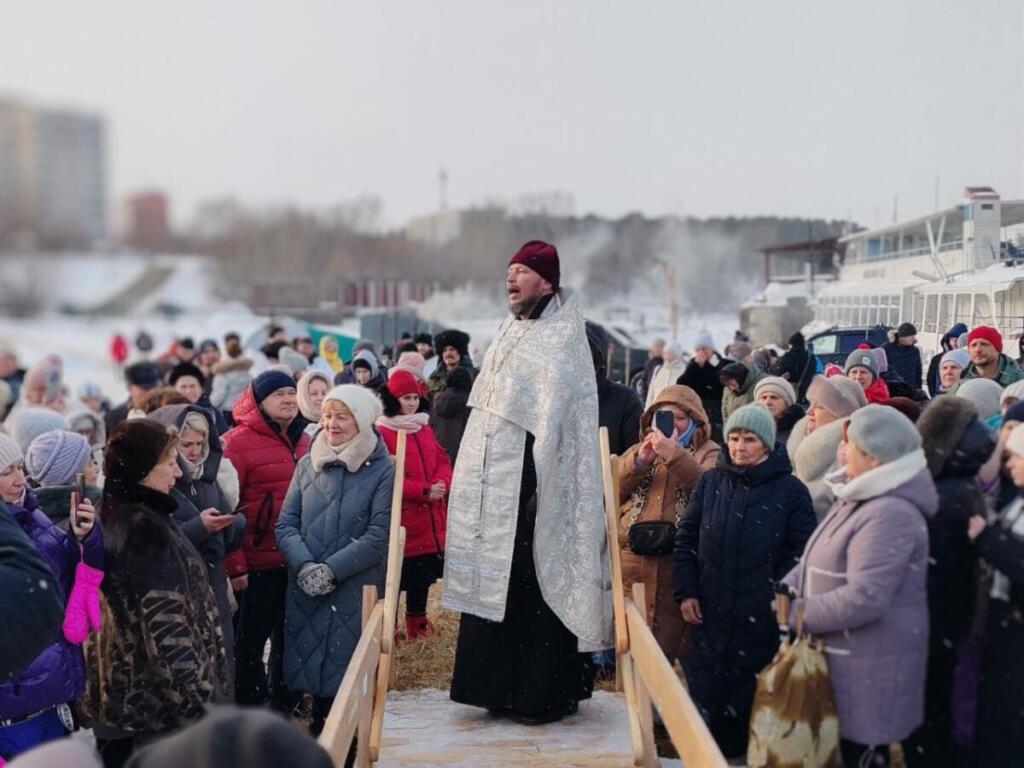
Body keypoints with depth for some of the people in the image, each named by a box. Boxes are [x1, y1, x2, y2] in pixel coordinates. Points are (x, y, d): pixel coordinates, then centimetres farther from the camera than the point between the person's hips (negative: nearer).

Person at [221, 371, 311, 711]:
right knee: (250, 642, 6)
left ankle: (282, 707, 30)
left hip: (298, 562, 6)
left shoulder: (304, 442, 10)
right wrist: (234, 565, -15)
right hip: (256, 564, -6)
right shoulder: (238, 442, -9)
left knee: (289, 638, 16)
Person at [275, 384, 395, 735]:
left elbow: (378, 536, -11)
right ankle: (320, 732, 28)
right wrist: (304, 565, -14)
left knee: (347, 675, 3)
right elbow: (285, 523, 4)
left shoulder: (382, 471, -6)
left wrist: (331, 570, -17)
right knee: (309, 666, 11)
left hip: (357, 592, -4)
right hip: (304, 591, 4)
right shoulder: (307, 465, 8)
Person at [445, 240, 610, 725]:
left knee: (539, 585, -3)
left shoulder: (561, 336, -9)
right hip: (497, 483, 8)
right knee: (498, 583, 10)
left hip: (534, 481, -8)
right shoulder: (512, 331, 16)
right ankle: (507, 688, 19)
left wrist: (536, 482, -22)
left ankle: (549, 694, 6)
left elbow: (553, 415, -17)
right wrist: (473, 481, 16)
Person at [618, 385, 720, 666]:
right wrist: (639, 461, -8)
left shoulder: (708, 453, 8)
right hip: (632, 561, 3)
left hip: (679, 563, -3)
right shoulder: (638, 450, 20)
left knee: (668, 647, -3)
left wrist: (673, 455, -22)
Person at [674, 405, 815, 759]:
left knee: (752, 696, 5)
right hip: (710, 612, 3)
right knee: (706, 690, 8)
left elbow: (802, 551, -4)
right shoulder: (710, 482, 5)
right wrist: (686, 591, 2)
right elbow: (686, 539, 10)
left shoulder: (790, 490, -4)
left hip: (761, 620, -3)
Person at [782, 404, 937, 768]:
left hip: (870, 667, -10)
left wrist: (799, 613, -18)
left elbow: (864, 598, -28)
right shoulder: (856, 500, 10)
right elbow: (817, 562, 16)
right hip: (845, 657, 10)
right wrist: (787, 590, -2)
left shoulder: (889, 515, -24)